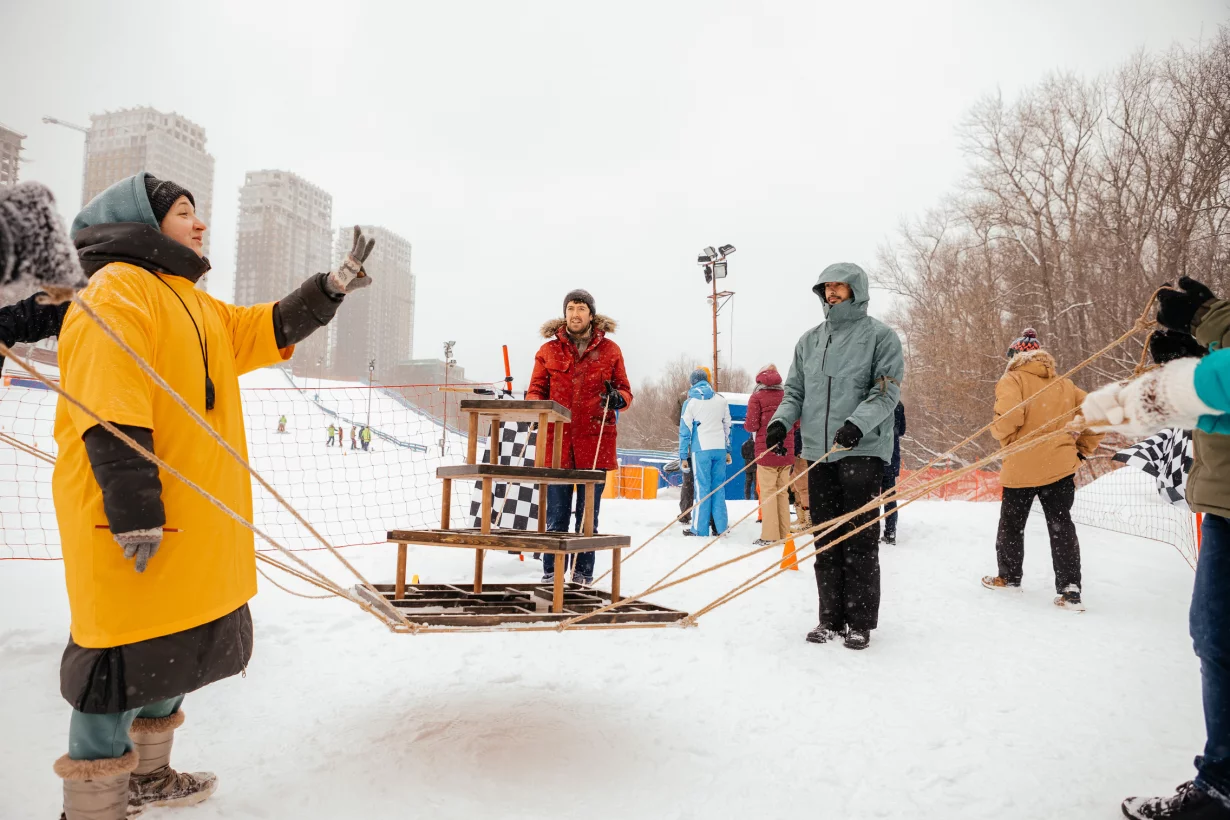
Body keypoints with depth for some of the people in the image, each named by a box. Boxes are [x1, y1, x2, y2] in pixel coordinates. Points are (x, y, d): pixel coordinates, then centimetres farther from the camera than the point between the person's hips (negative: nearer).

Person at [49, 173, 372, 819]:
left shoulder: (193, 304, 20)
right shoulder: (117, 291, -11)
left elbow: (265, 330, 23)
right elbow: (107, 413, -20)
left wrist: (334, 286, 11)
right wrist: (134, 511, -24)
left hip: (193, 523, 10)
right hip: (131, 526, -10)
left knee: (173, 649, 19)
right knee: (124, 657, 0)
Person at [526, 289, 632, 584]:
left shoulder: (609, 350, 7)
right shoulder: (549, 350, 8)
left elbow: (625, 389, 11)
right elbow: (536, 390, 10)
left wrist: (619, 398, -12)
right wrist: (534, 405, -12)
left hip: (595, 443, 0)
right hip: (557, 441, 0)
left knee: (588, 514, 9)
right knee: (556, 514, 5)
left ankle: (583, 573, 19)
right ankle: (551, 572, 16)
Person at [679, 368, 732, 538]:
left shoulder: (690, 402, 1)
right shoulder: (721, 399, 10)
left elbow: (685, 430, 0)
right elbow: (727, 426, 14)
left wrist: (683, 456, 3)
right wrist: (728, 450, 19)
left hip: (701, 449, -3)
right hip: (720, 448, 3)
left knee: (702, 487, -1)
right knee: (718, 487, 8)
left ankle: (700, 528, 1)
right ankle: (720, 527, 9)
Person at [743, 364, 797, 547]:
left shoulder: (757, 397, -5)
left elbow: (752, 425, -9)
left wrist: (746, 424, 12)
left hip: (766, 451, -4)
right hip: (785, 451, 4)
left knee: (768, 492, -1)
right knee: (783, 492, 10)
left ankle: (769, 536, -4)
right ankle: (784, 534, 13)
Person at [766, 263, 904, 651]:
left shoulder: (880, 336, 0)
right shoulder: (810, 340, 15)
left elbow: (886, 391, -8)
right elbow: (795, 391, 16)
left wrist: (857, 423, -25)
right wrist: (781, 420, -3)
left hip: (863, 449, -5)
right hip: (818, 451, 5)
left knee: (859, 539, -1)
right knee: (826, 539, 9)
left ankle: (860, 622, 10)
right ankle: (831, 618, 18)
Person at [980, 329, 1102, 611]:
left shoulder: (1013, 380, -7)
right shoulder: (1065, 384, 10)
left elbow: (1008, 417, -22)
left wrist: (1001, 435, -2)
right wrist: (1082, 449, 14)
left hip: (1021, 468, -4)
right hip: (1061, 466, 4)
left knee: (1011, 524, 14)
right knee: (1061, 526, 6)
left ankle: (1009, 577, 28)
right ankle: (1070, 590, 0)